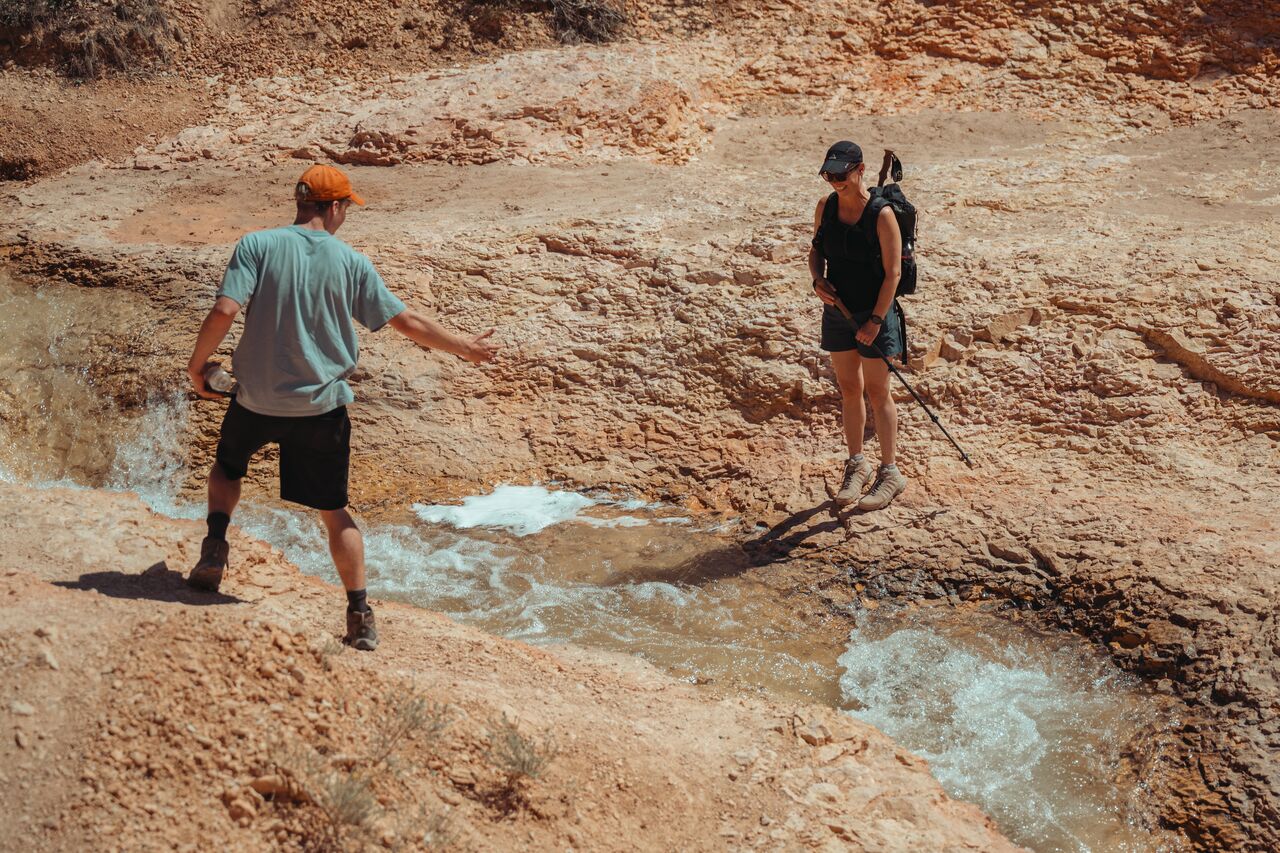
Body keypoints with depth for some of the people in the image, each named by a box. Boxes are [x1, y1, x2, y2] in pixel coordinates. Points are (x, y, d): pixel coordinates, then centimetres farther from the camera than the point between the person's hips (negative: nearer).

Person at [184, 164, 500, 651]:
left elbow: (225, 310, -17)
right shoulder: (351, 262, -4)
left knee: (227, 466, 30)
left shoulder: (257, 246, -6)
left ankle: (215, 547, 10)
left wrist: (198, 364, -1)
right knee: (333, 509, 11)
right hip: (323, 406, 0)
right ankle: (359, 614, 9)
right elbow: (407, 323, 0)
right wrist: (467, 349, 12)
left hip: (257, 399, 0)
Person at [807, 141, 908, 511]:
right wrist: (817, 279, -7)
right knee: (848, 389, 13)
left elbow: (892, 273, -15)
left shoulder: (881, 215, -17)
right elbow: (816, 250, 14)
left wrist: (876, 319, -18)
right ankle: (856, 465, 26)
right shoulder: (826, 206, 0)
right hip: (837, 310, 5)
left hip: (873, 313, -5)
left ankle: (890, 472, 11)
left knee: (877, 392, 0)